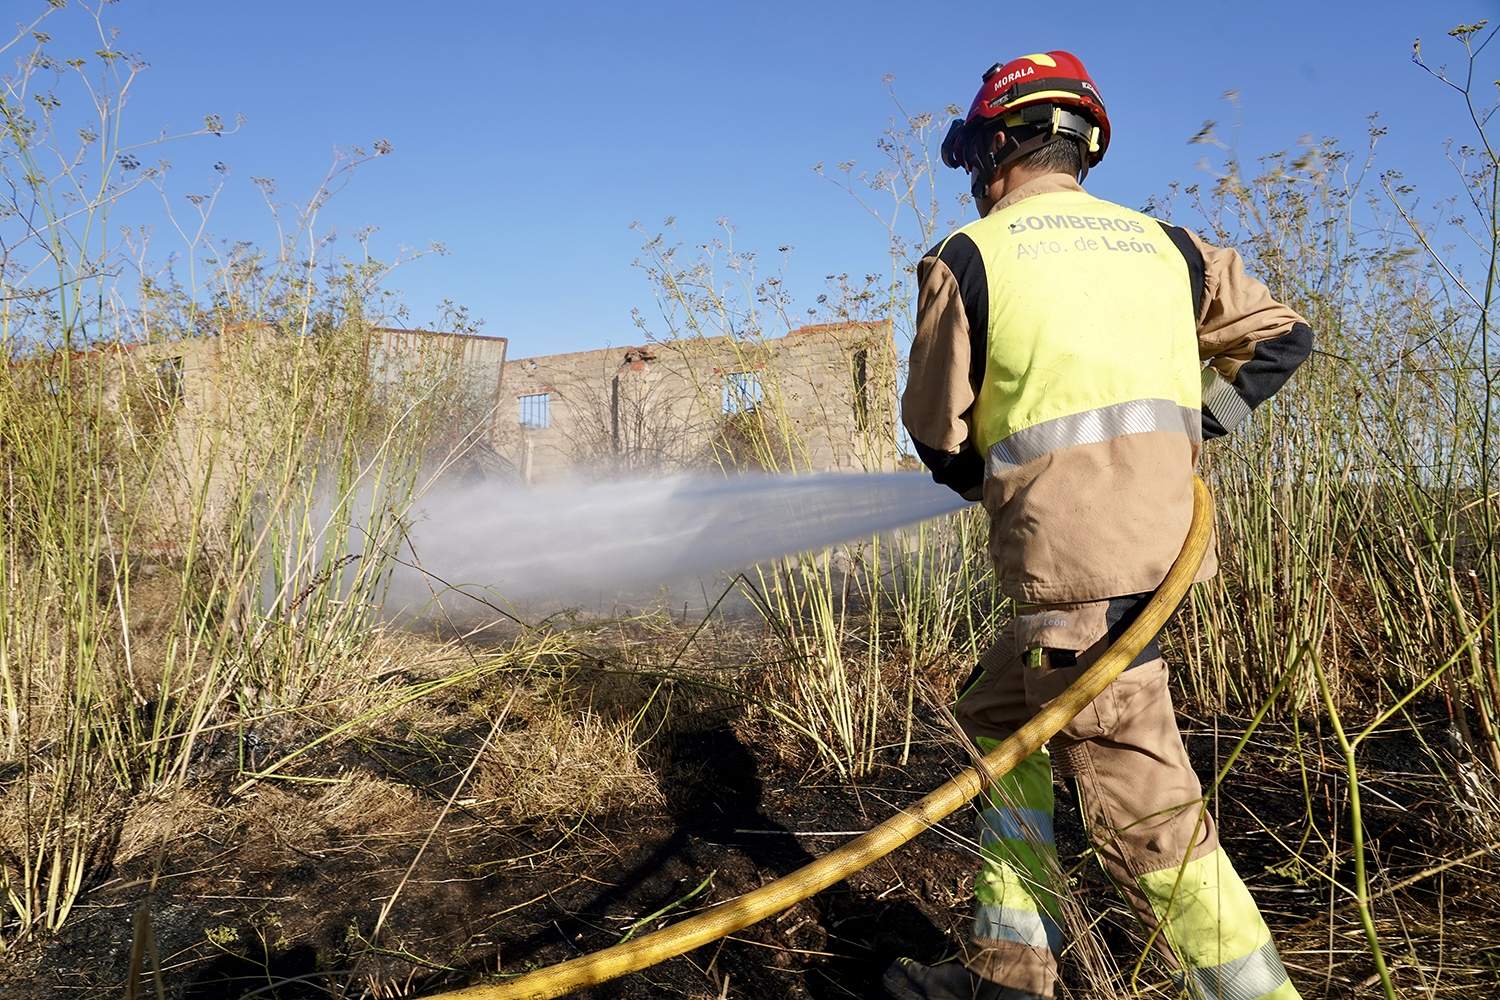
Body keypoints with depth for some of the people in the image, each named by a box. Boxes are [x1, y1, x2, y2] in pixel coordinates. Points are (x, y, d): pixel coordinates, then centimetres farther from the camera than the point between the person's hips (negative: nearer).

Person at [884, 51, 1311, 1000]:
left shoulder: (968, 257, 0)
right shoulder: (1163, 243, 16)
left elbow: (938, 432, 4)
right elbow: (1282, 337, 21)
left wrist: (987, 477, 24)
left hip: (1073, 557, -7)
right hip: (1164, 534, 7)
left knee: (1141, 803, -4)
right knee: (997, 712, 19)